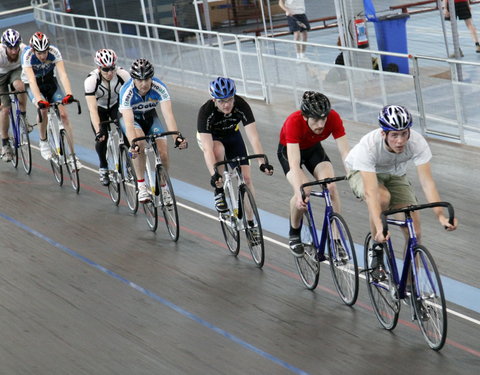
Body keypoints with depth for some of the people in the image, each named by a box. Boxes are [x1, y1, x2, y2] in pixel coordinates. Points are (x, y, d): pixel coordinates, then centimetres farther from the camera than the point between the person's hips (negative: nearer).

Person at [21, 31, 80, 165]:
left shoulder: (54, 52, -26)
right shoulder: (27, 55, -31)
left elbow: (62, 74, -34)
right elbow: (32, 80, -40)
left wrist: (69, 94, -50)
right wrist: (39, 100, -54)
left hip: (50, 80, 2)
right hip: (32, 84, -2)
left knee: (63, 114, -12)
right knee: (43, 109, -31)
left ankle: (73, 155, -6)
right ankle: (43, 142, -6)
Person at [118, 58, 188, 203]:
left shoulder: (159, 88, -29)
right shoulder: (127, 91, -34)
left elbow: (168, 114, -37)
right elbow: (129, 122, -42)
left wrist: (177, 137, -52)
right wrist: (133, 145, -58)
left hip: (150, 116, 2)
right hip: (129, 117, -2)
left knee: (163, 152, -16)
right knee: (139, 141, -34)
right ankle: (141, 186, -21)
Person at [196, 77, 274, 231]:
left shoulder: (241, 106, -32)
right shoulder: (206, 111, -37)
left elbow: (254, 138, -36)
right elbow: (208, 148, -43)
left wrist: (262, 163, -49)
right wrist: (214, 174, -54)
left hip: (232, 136, 2)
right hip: (209, 137, -2)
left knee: (246, 177, -8)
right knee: (218, 149, -37)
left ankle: (250, 222, 5)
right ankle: (219, 192, -17)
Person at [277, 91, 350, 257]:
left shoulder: (333, 118, -31)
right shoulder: (294, 122, -39)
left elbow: (345, 152, -31)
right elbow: (294, 163, -45)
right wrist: (300, 193, -57)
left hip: (313, 149, 3)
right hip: (289, 150, -3)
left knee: (331, 186, -23)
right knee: (302, 192, -27)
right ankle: (294, 234, 1)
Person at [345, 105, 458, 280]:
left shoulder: (418, 143, -32)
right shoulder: (368, 146, -39)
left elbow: (427, 182, -34)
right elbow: (371, 191, -46)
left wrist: (441, 215, -48)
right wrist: (379, 227, -57)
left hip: (395, 176, 3)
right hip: (363, 174, -3)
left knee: (414, 232, -11)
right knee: (383, 198, -37)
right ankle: (377, 253, -15)